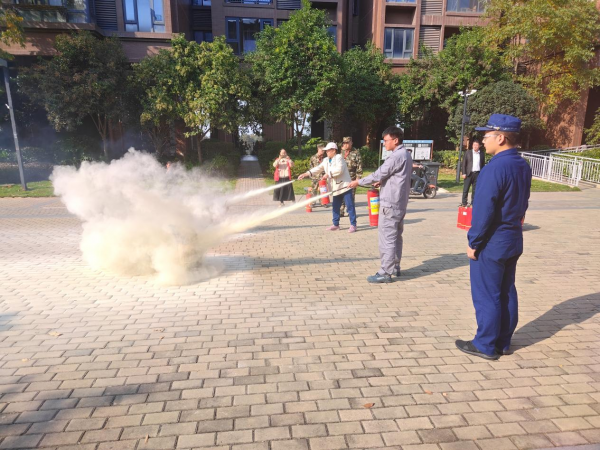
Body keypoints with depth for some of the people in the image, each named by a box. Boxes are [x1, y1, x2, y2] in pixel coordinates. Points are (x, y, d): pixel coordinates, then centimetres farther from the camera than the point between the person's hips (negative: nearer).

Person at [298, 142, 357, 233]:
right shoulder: (326, 160, 13)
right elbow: (318, 168, 8)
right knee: (335, 207, 12)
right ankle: (336, 224, 22)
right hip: (336, 188, 8)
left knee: (350, 206, -5)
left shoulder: (339, 157, -9)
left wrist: (328, 174, -19)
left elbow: (339, 169, -23)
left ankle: (353, 225, -2)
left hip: (344, 185, -8)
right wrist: (307, 173, -4)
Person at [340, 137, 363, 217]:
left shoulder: (356, 153, -2)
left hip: (351, 178, -3)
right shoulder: (341, 152, 10)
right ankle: (341, 211, 13)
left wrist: (358, 177, -10)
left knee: (351, 196, 3)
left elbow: (359, 166, -5)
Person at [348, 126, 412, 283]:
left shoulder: (396, 156, -17)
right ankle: (395, 267, 26)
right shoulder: (406, 155, 14)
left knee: (387, 238, -6)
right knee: (396, 236, 16)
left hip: (390, 203, -10)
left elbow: (378, 175, -18)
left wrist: (359, 182, -7)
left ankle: (385, 273, -2)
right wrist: (382, 181, 10)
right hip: (400, 202, 10)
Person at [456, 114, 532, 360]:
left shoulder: (495, 168, -21)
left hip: (492, 242, -9)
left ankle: (486, 346, 15)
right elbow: (522, 203, 14)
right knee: (506, 292, 16)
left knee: (486, 295, 3)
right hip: (513, 239, 9)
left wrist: (473, 242, -13)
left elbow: (484, 210, -22)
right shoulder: (523, 165, 8)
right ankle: (503, 342, 28)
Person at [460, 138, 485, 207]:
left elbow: (483, 165, 12)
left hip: (477, 174, 1)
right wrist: (463, 173, -6)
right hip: (469, 173, -1)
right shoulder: (468, 153, 6)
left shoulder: (482, 155, 10)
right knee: (465, 189, -2)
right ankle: (464, 203, 4)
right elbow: (463, 163, 3)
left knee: (475, 190, 4)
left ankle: (473, 203, 11)